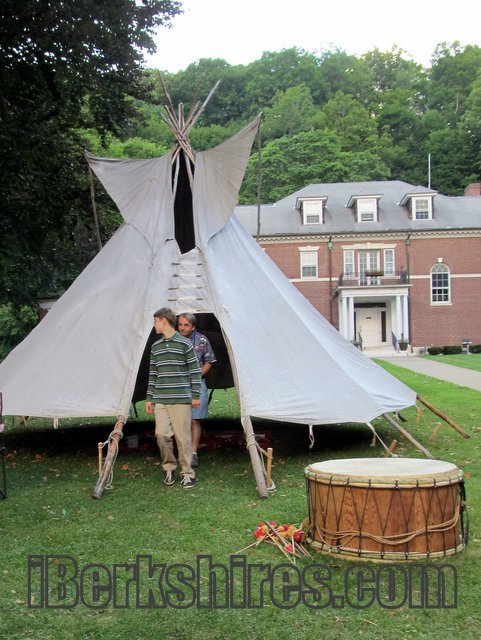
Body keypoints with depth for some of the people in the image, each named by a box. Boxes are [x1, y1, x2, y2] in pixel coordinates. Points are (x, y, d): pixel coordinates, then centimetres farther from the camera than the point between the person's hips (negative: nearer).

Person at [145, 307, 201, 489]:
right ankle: (169, 468, 15)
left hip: (181, 399, -4)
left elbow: (194, 370, -2)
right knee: (162, 434, -5)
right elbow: (152, 374, 17)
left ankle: (187, 473, 10)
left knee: (182, 436, -2)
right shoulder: (155, 346, 13)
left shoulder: (185, 343, -3)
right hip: (160, 400, 4)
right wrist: (149, 397, 14)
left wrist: (196, 395, -5)